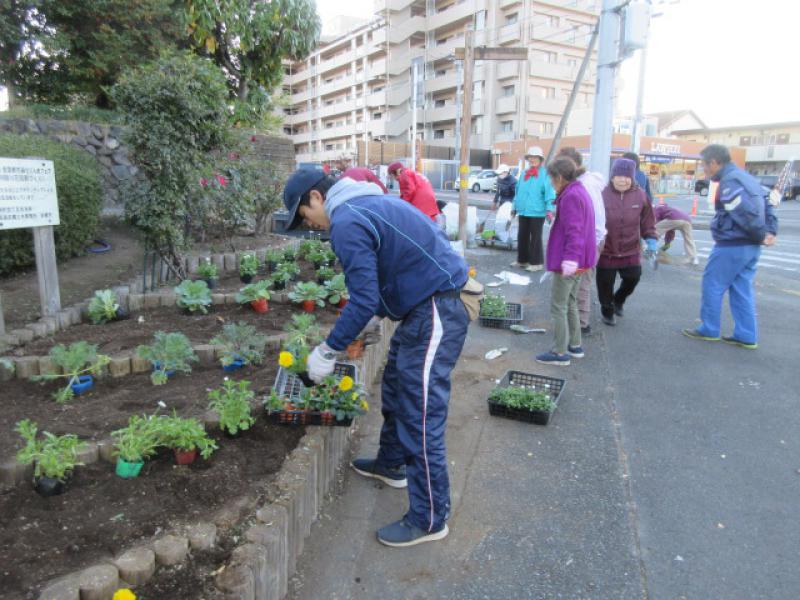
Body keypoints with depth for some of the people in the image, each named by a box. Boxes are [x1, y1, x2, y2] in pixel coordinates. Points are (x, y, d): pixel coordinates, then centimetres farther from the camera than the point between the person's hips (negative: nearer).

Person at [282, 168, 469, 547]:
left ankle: (429, 519, 10)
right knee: (396, 387, 23)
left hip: (435, 313, -11)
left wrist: (328, 350, -9)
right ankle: (391, 464, 43)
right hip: (427, 306, 11)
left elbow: (363, 300, -21)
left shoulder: (346, 222, -16)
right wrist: (369, 319, 24)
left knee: (420, 416, -4)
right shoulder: (367, 204, 16)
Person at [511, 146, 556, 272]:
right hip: (523, 211, 7)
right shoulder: (524, 174, 14)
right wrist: (515, 207, 20)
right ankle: (522, 260, 24)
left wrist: (549, 210, -19)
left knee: (535, 238, -1)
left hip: (537, 212, -6)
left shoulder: (545, 174, -6)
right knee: (522, 236, 13)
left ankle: (536, 263, 7)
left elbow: (549, 193, -12)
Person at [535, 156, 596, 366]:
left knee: (558, 306, -1)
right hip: (579, 261, 10)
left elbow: (573, 231, -26)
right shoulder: (580, 191, 12)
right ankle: (575, 346, 30)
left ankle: (560, 353, 7)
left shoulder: (570, 197, -19)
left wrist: (569, 259, -31)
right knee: (570, 303, 20)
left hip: (569, 262, -10)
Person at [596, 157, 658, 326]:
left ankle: (618, 300, 43)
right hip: (606, 250, -3)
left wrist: (651, 238, -5)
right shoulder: (603, 195, -15)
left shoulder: (640, 195, -4)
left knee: (633, 278, 12)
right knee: (605, 282, 8)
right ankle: (607, 310, 34)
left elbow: (647, 220, 6)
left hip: (631, 251, 3)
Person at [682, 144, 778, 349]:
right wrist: (771, 232, 6)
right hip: (750, 246, 9)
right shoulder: (745, 178, 15)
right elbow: (767, 206, 15)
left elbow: (746, 214, -23)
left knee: (712, 285, 4)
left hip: (731, 246, -9)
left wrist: (761, 236, -11)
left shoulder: (729, 182, -17)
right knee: (742, 289, 12)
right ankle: (746, 336, 15)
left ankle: (709, 330, 13)